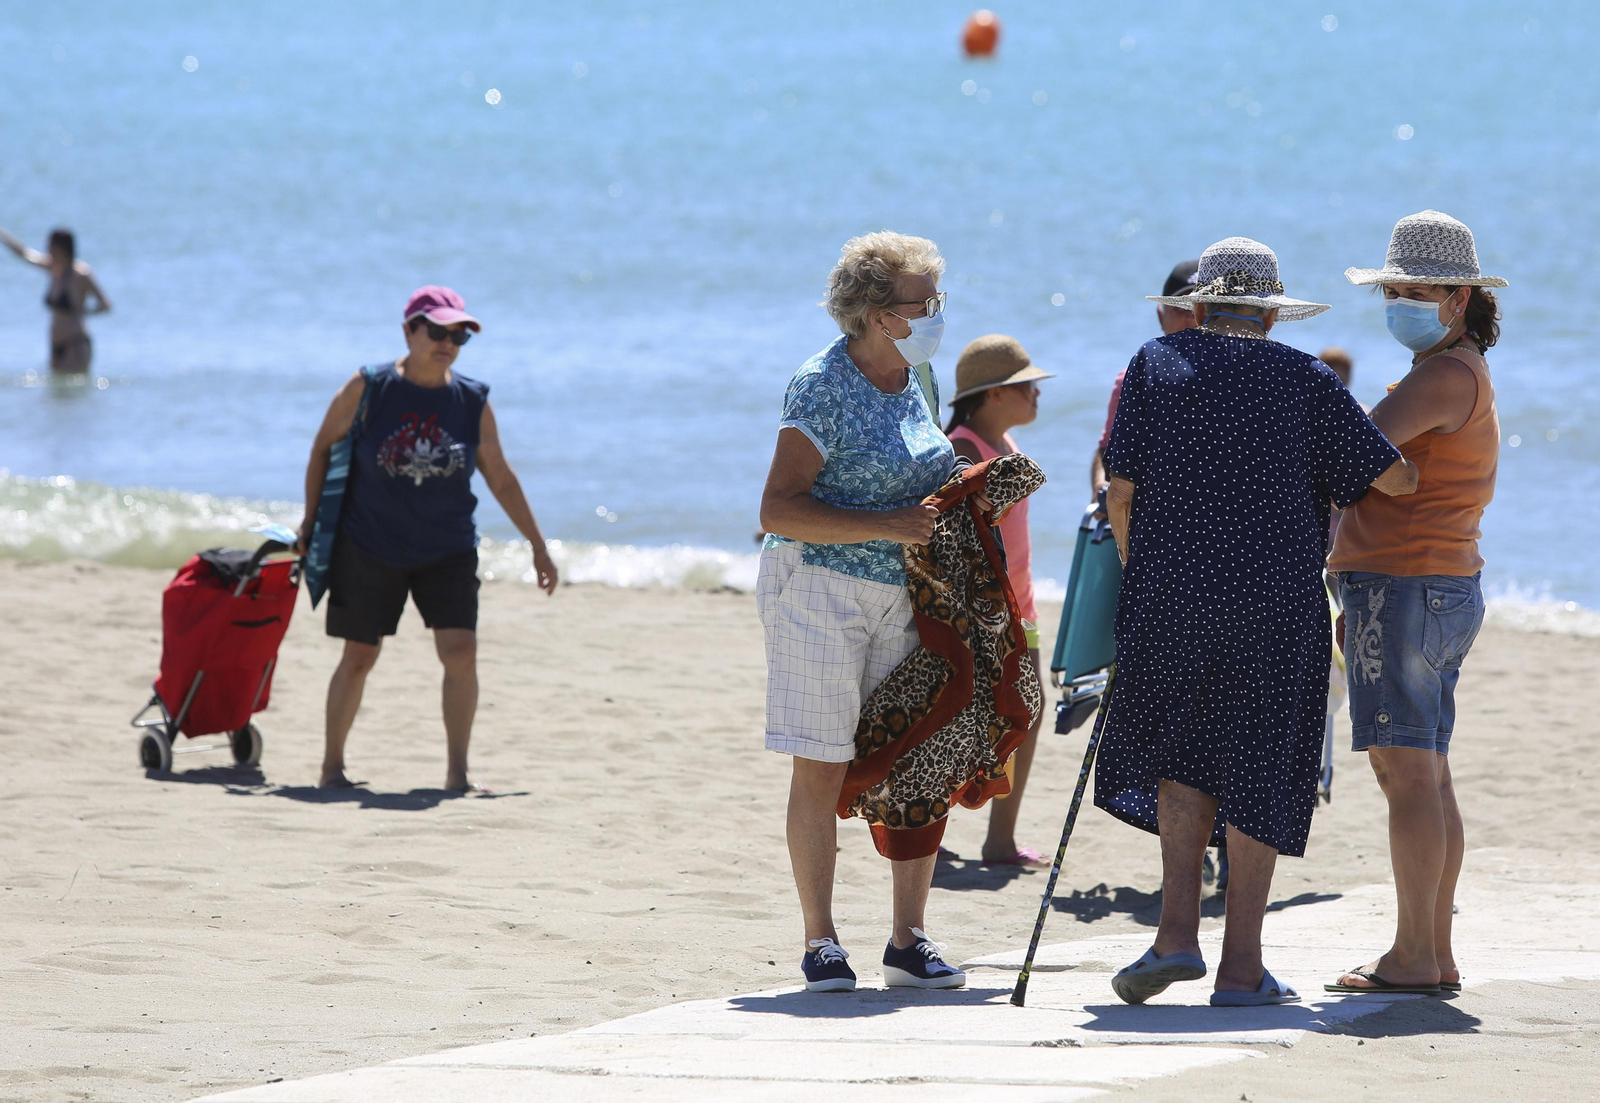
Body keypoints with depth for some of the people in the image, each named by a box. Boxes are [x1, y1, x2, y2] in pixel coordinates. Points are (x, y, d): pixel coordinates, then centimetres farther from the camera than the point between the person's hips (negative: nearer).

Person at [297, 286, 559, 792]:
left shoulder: (472, 401, -1)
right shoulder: (368, 389, -8)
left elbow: (501, 480, 7)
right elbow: (323, 447, 4)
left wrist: (538, 546, 9)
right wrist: (310, 522, 4)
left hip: (447, 553, 2)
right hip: (369, 549, -2)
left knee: (460, 652, -12)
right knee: (358, 658, 4)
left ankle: (457, 771, -4)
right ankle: (332, 766, 18)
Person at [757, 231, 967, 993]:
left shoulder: (915, 378, 9)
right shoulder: (823, 386, -14)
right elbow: (779, 509, -19)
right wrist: (888, 526, -24)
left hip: (903, 594, 7)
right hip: (821, 591, -7)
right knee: (822, 771, -2)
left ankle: (909, 942, 10)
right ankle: (820, 944, 6)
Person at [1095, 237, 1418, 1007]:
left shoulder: (1156, 366, 6)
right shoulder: (1306, 381, 3)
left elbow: (1121, 495, 3)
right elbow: (1395, 479, 1)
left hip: (1172, 599, 1)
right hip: (1277, 608, -1)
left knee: (1184, 760, 18)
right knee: (1257, 774, 4)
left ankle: (1178, 932, 2)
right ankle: (1240, 967, 3)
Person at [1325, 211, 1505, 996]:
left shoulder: (1448, 374, -13)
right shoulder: (1468, 381, 20)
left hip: (1404, 586, -11)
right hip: (1449, 589, 11)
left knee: (1406, 771, -10)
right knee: (1426, 777, 10)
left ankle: (1413, 956, -11)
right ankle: (1436, 954, 11)